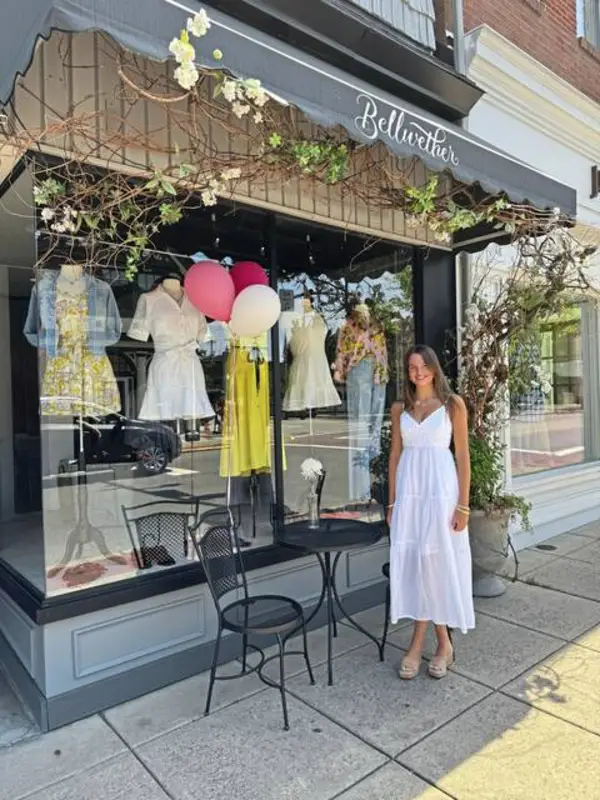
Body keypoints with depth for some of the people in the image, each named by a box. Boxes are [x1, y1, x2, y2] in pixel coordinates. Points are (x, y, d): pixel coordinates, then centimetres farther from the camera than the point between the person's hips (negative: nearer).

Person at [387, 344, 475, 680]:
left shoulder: (453, 404, 1)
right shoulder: (400, 408, 10)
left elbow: (462, 455, -2)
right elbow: (395, 455, 11)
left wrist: (463, 504, -7)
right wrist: (392, 501, 8)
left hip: (441, 488, -3)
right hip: (408, 491, 4)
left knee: (437, 561, 1)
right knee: (412, 561, 3)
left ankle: (419, 644, 16)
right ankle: (442, 643, 19)